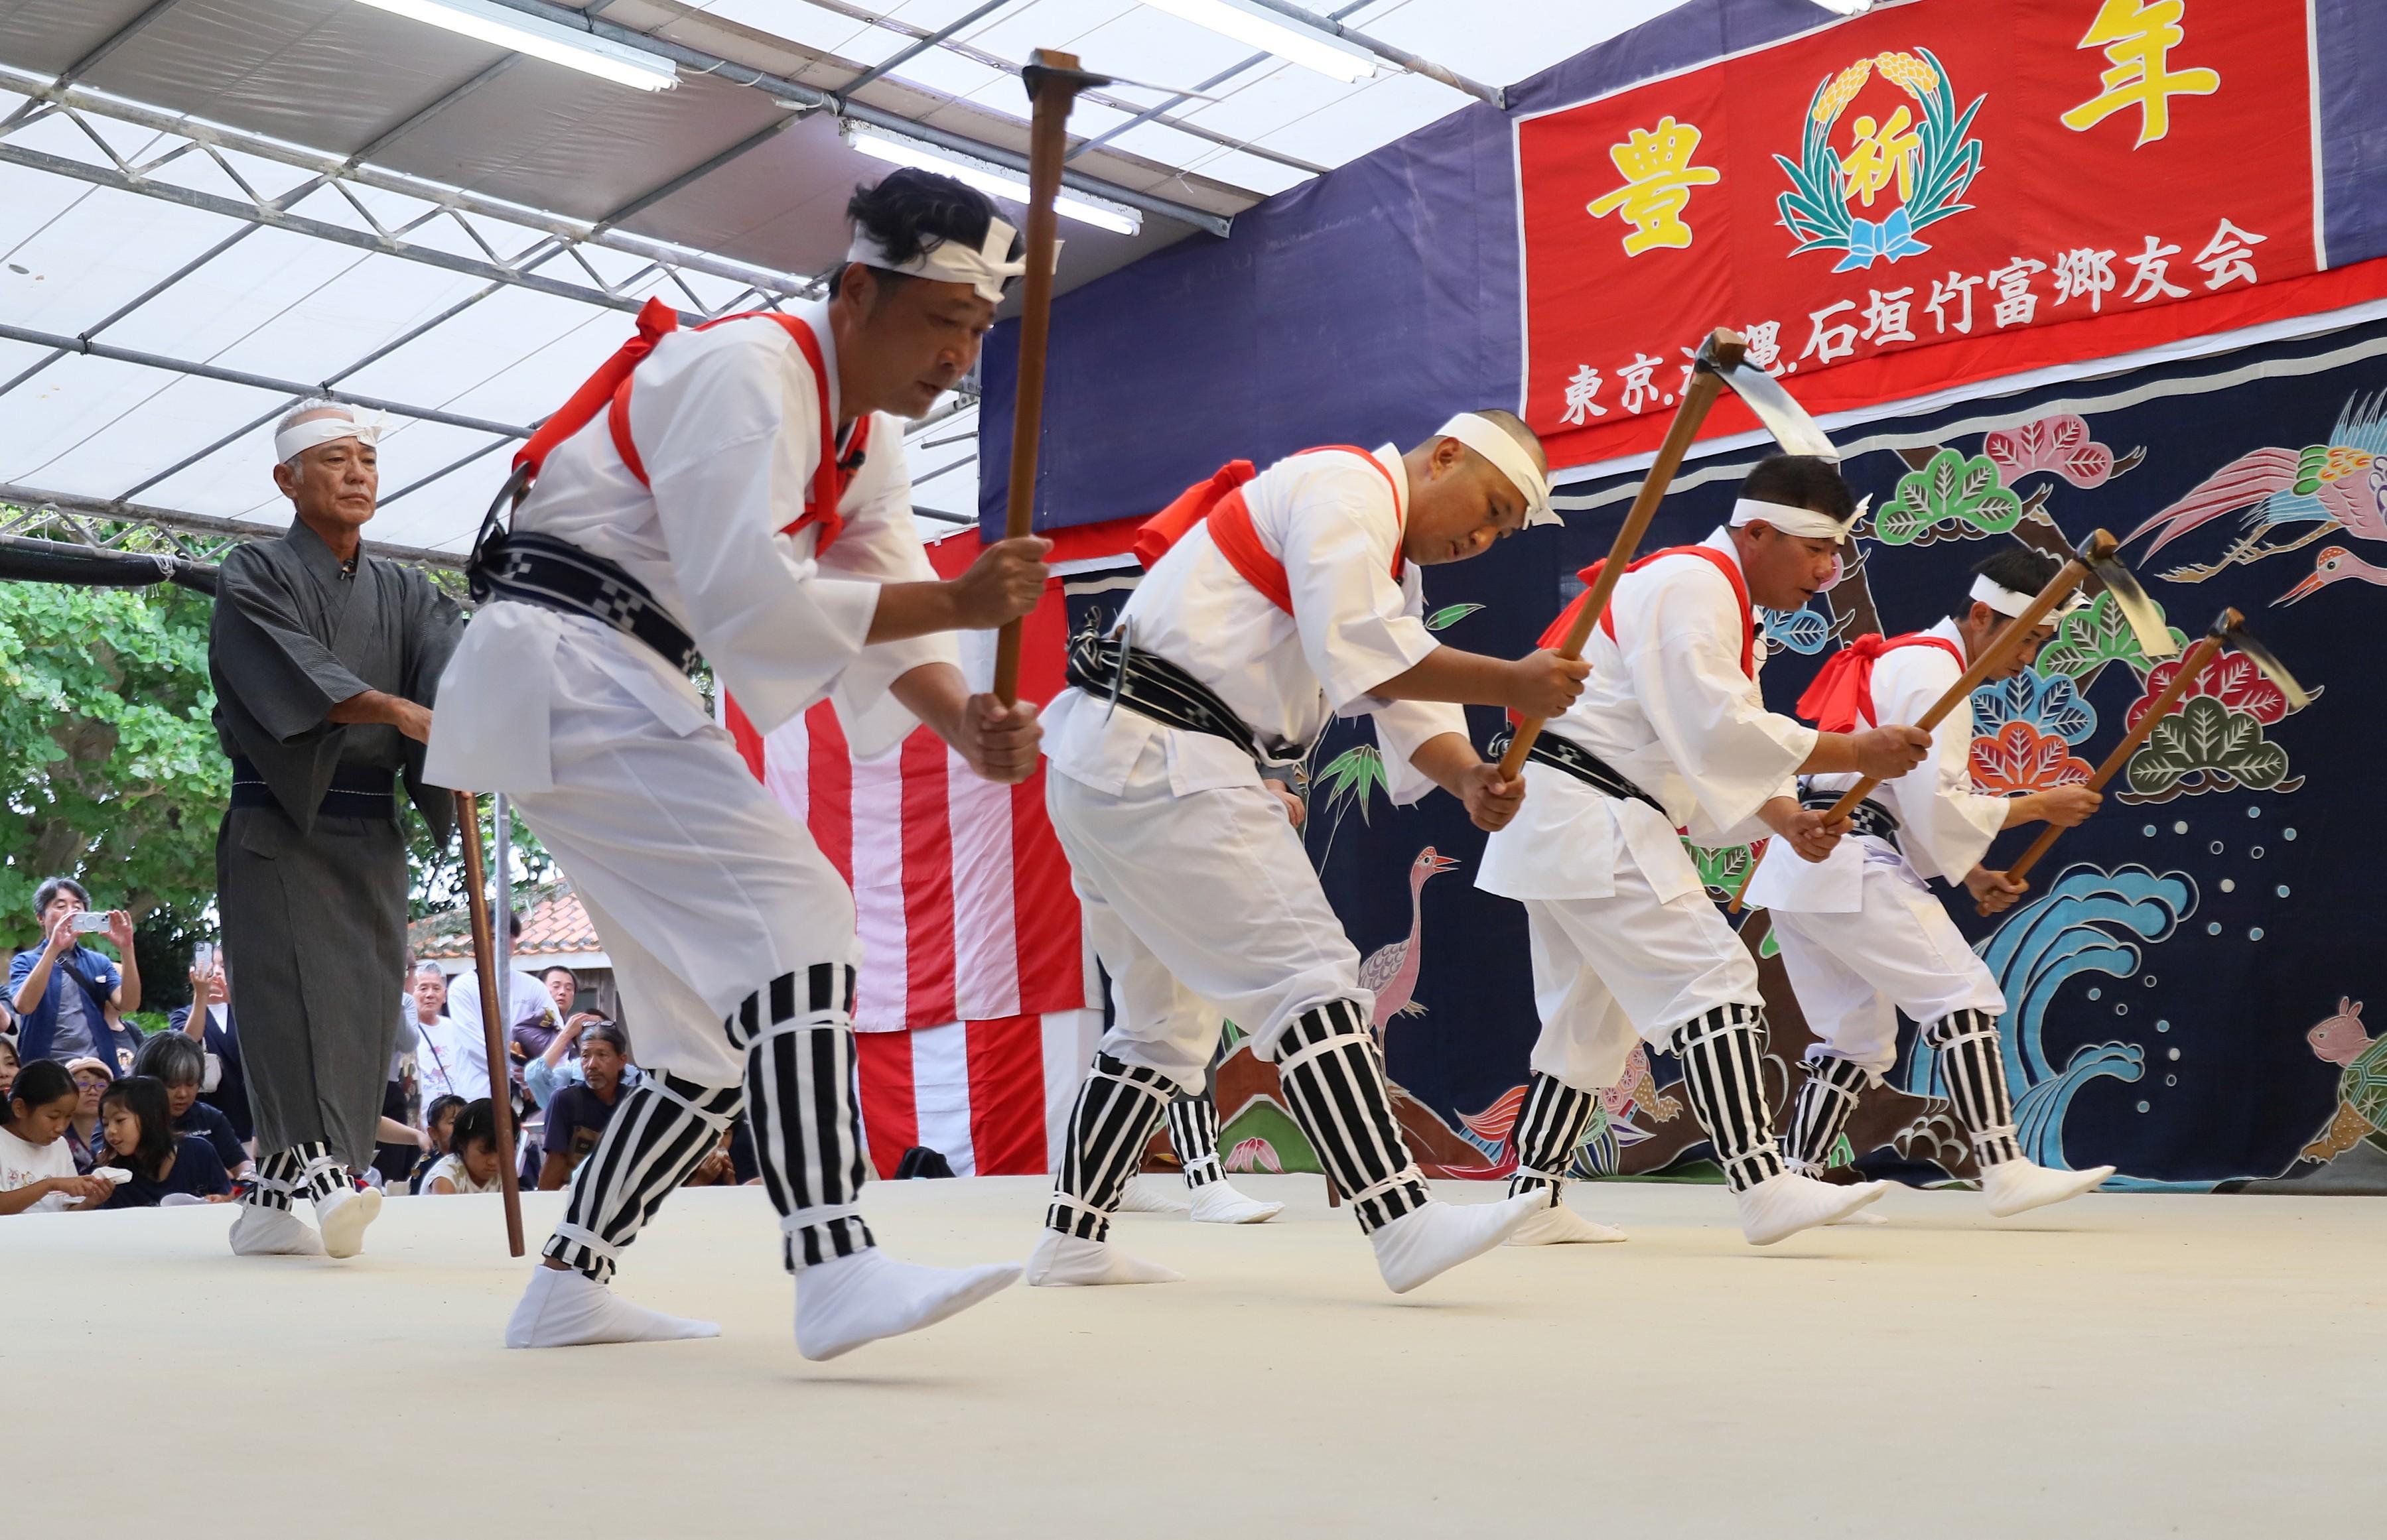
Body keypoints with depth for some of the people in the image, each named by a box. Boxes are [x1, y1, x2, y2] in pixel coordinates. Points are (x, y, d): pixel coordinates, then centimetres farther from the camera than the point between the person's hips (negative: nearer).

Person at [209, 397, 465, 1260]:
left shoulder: (404, 593, 16)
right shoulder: (255, 576, 1)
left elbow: (452, 660, -4)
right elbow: (294, 670, -18)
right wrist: (400, 711, -33)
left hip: (370, 833, 5)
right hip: (278, 823, -5)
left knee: (357, 1009, 2)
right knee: (293, 987, -17)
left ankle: (268, 1203, 10)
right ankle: (318, 1170, -29)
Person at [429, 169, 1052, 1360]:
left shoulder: (864, 428, 15)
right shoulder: (752, 371, -15)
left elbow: (890, 615, 6)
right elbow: (748, 598, -26)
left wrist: (966, 725, -14)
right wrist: (957, 603, -23)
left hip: (620, 688, 10)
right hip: (563, 667, -10)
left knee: (725, 1023, 10)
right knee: (788, 912, -25)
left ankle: (569, 1288, 19)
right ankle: (835, 1270, -32)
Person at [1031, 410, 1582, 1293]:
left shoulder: (1389, 566, 23)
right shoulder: (1350, 487, -8)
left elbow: (1411, 707, 11)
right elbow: (1360, 654, -21)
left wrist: (1469, 781, -9)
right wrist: (1510, 684, -14)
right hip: (1157, 762, -11)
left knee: (1168, 1018, 18)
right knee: (1309, 973, -15)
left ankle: (1072, 1240, 24)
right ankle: (1403, 1227, -19)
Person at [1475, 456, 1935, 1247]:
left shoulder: (1728, 606, 20)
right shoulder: (1693, 584, -14)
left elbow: (1723, 753, 16)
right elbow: (1717, 730, -23)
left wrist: (1788, 820, -2)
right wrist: (1857, 753, -18)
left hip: (1568, 824, 11)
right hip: (1586, 816, -11)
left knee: (1592, 1014, 16)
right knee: (1714, 979, -15)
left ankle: (1532, 1201, 22)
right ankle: (1762, 1189, -17)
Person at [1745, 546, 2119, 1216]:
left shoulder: (1905, 660, 24)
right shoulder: (1933, 670, -9)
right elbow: (1936, 804, -15)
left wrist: (1970, 874, 16)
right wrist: (2040, 806, -4)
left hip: (1799, 865, 10)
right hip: (1850, 866, -10)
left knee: (1858, 1036, 14)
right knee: (1963, 999, -10)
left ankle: (1796, 1180, 14)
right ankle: (2005, 1173, -14)